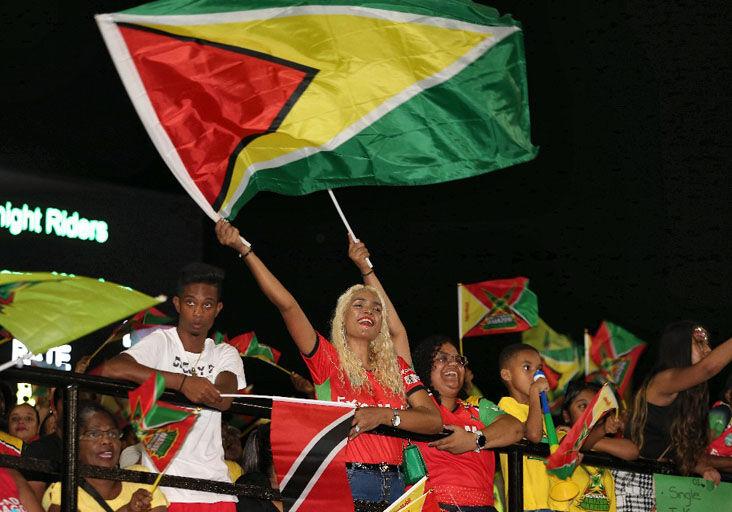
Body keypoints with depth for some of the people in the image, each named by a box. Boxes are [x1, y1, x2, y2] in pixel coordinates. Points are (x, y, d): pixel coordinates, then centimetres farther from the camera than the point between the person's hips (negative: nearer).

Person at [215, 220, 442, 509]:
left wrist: (384, 415, -13)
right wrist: (243, 249, -17)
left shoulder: (395, 366, 13)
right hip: (344, 484, -4)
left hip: (393, 486, 4)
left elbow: (434, 421, 3)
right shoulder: (328, 359, 3)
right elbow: (286, 304, -8)